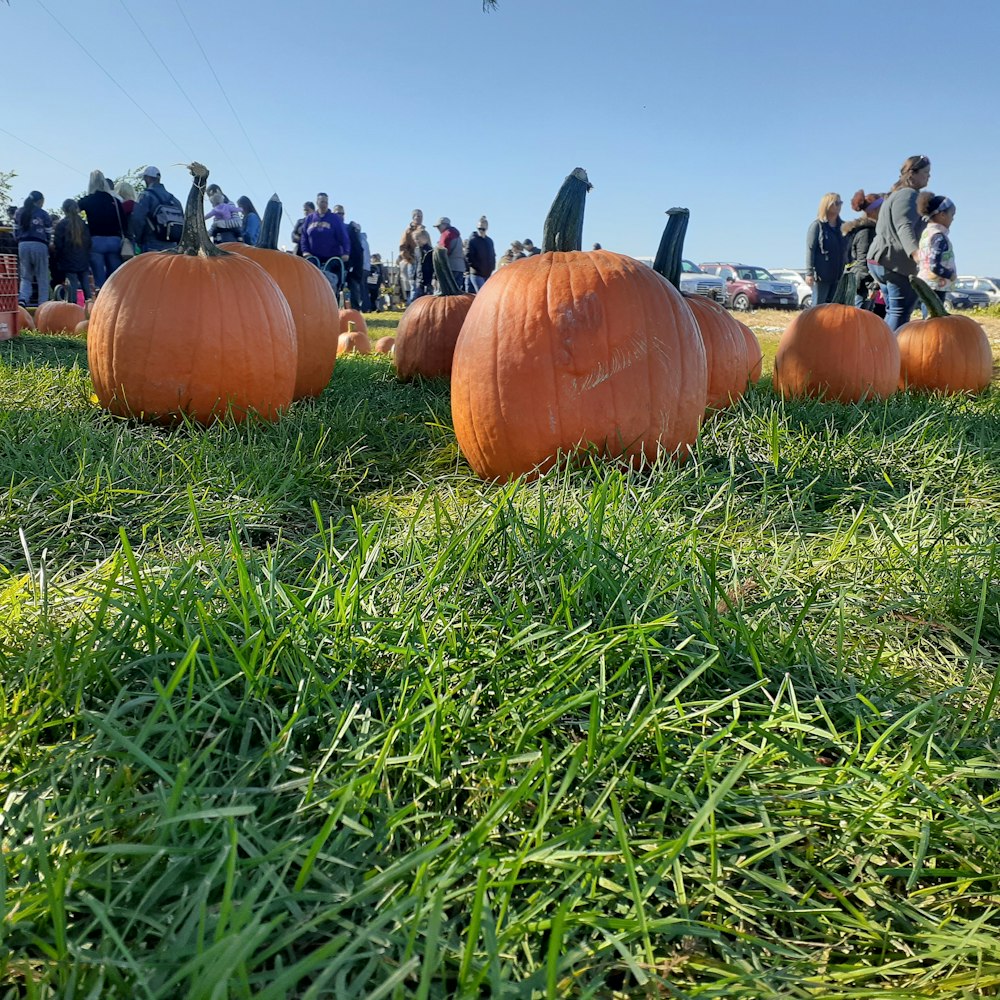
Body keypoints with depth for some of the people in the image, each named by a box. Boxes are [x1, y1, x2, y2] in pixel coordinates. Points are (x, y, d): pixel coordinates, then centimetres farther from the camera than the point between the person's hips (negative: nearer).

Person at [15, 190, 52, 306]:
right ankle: (43, 304, 3)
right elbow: (48, 235, 2)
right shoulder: (44, 215, 0)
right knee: (42, 278, 5)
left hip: (23, 245, 3)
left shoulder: (19, 212, 12)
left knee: (25, 277, 11)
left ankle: (22, 298, -13)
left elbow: (15, 232, 13)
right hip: (39, 245, -3)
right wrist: (47, 245, 18)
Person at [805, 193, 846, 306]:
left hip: (837, 275, 6)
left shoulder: (841, 227, 15)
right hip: (821, 275, -6)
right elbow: (810, 249, -7)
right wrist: (809, 272, -15)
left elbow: (844, 251, 20)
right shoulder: (817, 225, -2)